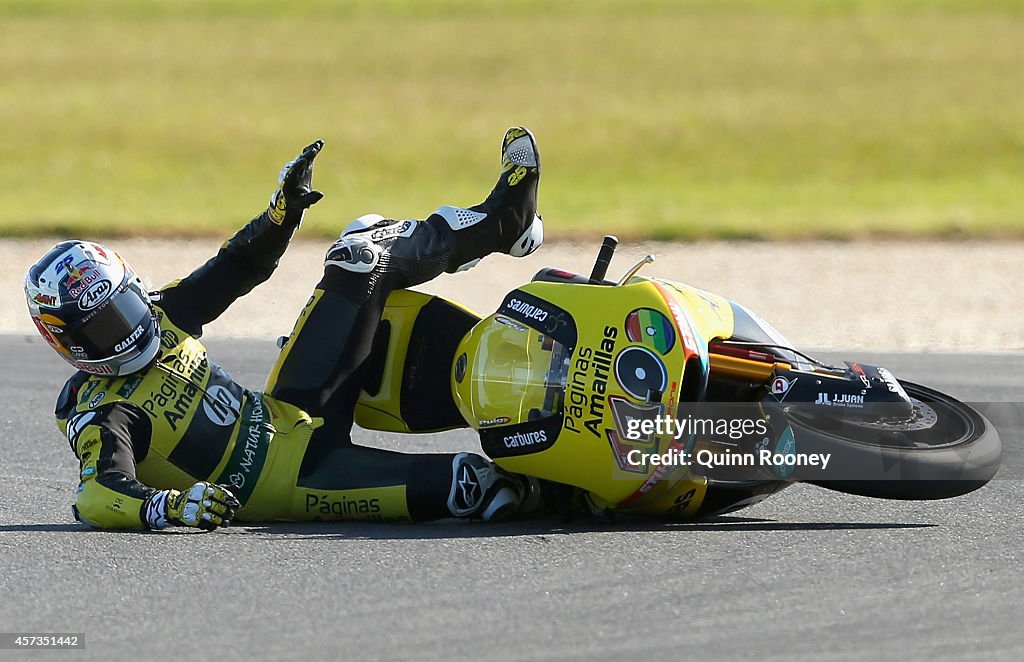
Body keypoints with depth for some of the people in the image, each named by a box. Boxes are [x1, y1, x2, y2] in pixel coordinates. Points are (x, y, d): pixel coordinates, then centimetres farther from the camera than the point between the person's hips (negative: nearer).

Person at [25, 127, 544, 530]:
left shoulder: (152, 314, 2)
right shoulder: (101, 417, -22)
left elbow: (236, 270, 11)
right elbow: (97, 497, -37)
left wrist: (283, 210, -5)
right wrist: (168, 506, -56)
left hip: (285, 417, 9)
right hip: (293, 476, -9)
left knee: (363, 253, 11)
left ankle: (500, 221, 23)